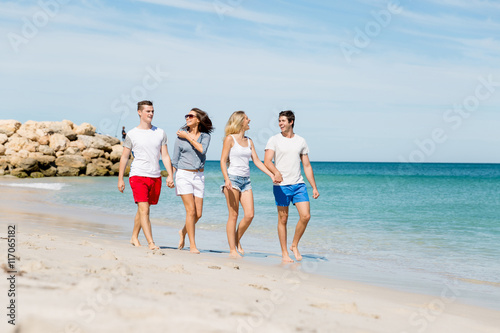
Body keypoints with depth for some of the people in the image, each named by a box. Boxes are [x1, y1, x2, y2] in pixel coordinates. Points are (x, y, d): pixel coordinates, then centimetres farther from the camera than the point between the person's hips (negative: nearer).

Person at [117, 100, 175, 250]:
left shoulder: (160, 133, 10)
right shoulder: (132, 134, 2)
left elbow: (165, 156, 9)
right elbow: (124, 157, 5)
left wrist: (170, 175, -1)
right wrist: (120, 179, 3)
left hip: (155, 176, 4)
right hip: (138, 176, -4)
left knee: (143, 209, 12)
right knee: (144, 210, -12)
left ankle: (134, 237, 28)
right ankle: (151, 243, -15)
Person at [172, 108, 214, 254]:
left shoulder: (205, 136, 5)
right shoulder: (181, 135, 3)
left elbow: (202, 149, -16)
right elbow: (175, 159, 6)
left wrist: (188, 137, -11)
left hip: (199, 176, 2)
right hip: (184, 174, -2)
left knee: (198, 214, 2)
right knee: (191, 211, -11)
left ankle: (183, 232, 31)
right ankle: (192, 246, -6)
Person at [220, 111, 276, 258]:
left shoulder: (249, 141, 15)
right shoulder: (230, 139, -2)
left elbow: (257, 161, 14)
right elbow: (223, 161, -6)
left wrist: (271, 174, 4)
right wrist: (226, 179, -19)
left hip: (246, 180, 6)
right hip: (233, 178, -6)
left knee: (249, 215, -4)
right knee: (233, 215, -4)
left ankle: (237, 241, 18)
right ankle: (232, 250, 2)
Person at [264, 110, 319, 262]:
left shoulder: (301, 141, 11)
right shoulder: (274, 140, 1)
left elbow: (307, 166, 14)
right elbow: (267, 161, -11)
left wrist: (314, 187, 9)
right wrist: (276, 172, -32)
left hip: (299, 184, 3)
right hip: (281, 185, -3)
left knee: (305, 216, -8)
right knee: (283, 219, 1)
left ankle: (294, 245, 12)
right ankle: (284, 253, 12)